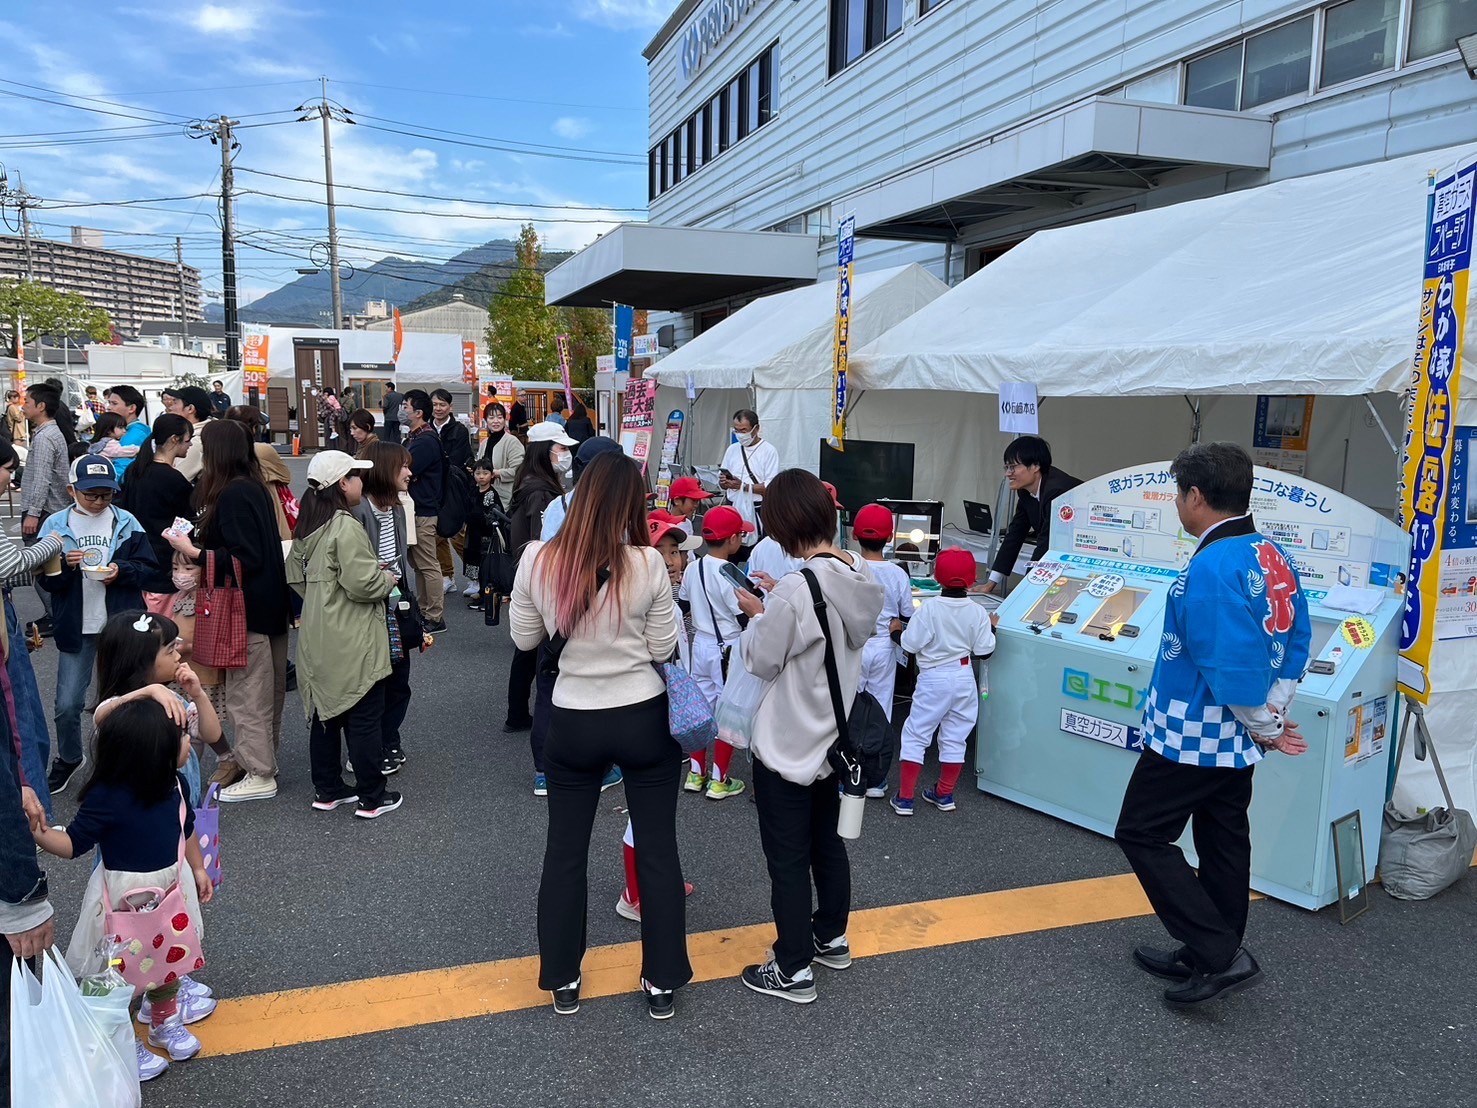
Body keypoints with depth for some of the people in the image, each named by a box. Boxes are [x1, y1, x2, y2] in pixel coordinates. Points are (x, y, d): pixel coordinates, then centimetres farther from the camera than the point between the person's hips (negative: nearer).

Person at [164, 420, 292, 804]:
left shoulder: (233, 494, -18)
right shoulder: (254, 487, 9)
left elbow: (244, 558, -22)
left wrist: (195, 552, -16)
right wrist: (196, 540, 11)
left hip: (249, 610, -9)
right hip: (268, 604, 9)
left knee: (246, 694, 1)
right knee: (265, 691, 17)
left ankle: (260, 776, 10)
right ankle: (264, 762, 29)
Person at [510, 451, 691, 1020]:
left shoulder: (538, 559, -12)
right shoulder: (647, 563, -17)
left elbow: (525, 639, 1)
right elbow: (663, 648, -8)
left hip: (574, 722, 1)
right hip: (644, 718, -1)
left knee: (565, 851, 17)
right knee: (658, 849, 13)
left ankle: (562, 982, 29)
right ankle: (662, 983, 24)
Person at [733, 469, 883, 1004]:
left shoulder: (797, 589, -27)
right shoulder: (861, 578, -3)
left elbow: (762, 660, -16)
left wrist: (756, 616, 0)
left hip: (787, 747, -8)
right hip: (834, 738, 8)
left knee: (788, 858, 7)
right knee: (827, 841, 24)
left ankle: (793, 970, 19)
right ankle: (831, 937, 41)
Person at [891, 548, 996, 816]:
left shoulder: (929, 608, -17)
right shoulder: (977, 612, -7)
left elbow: (910, 646, -15)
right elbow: (983, 650, -3)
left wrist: (897, 631, 4)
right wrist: (992, 627, 13)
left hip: (933, 678, -4)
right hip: (964, 677, 4)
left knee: (915, 735, 5)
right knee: (955, 737, 15)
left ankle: (905, 798, 5)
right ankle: (944, 794, 25)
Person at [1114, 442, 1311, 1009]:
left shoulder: (1213, 567, -25)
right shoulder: (1273, 557, 4)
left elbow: (1231, 664, -26)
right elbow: (1295, 642, 9)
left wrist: (1262, 725, -10)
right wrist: (1273, 713, 7)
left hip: (1193, 738, -9)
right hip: (1237, 740, 9)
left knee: (1141, 834, 4)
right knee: (1223, 841, 18)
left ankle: (1220, 954, 2)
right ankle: (1210, 954, 32)